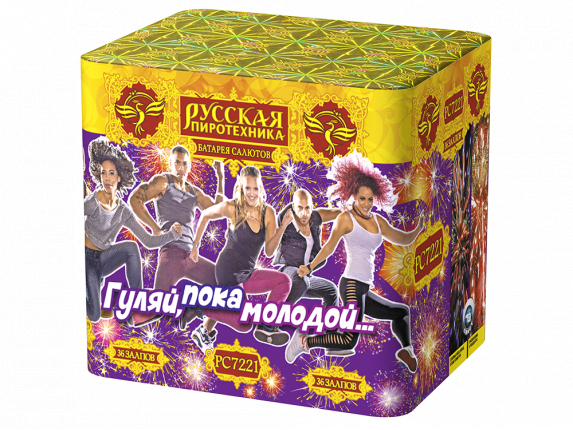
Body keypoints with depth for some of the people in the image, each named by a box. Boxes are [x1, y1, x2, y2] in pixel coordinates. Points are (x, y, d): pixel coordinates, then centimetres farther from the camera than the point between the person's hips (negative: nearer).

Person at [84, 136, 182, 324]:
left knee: (131, 247, -27)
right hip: (88, 259, -4)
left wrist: (172, 234, -17)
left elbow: (148, 241, -4)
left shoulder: (123, 211, -3)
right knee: (94, 316, -18)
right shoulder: (92, 203, -19)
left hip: (104, 259, 4)